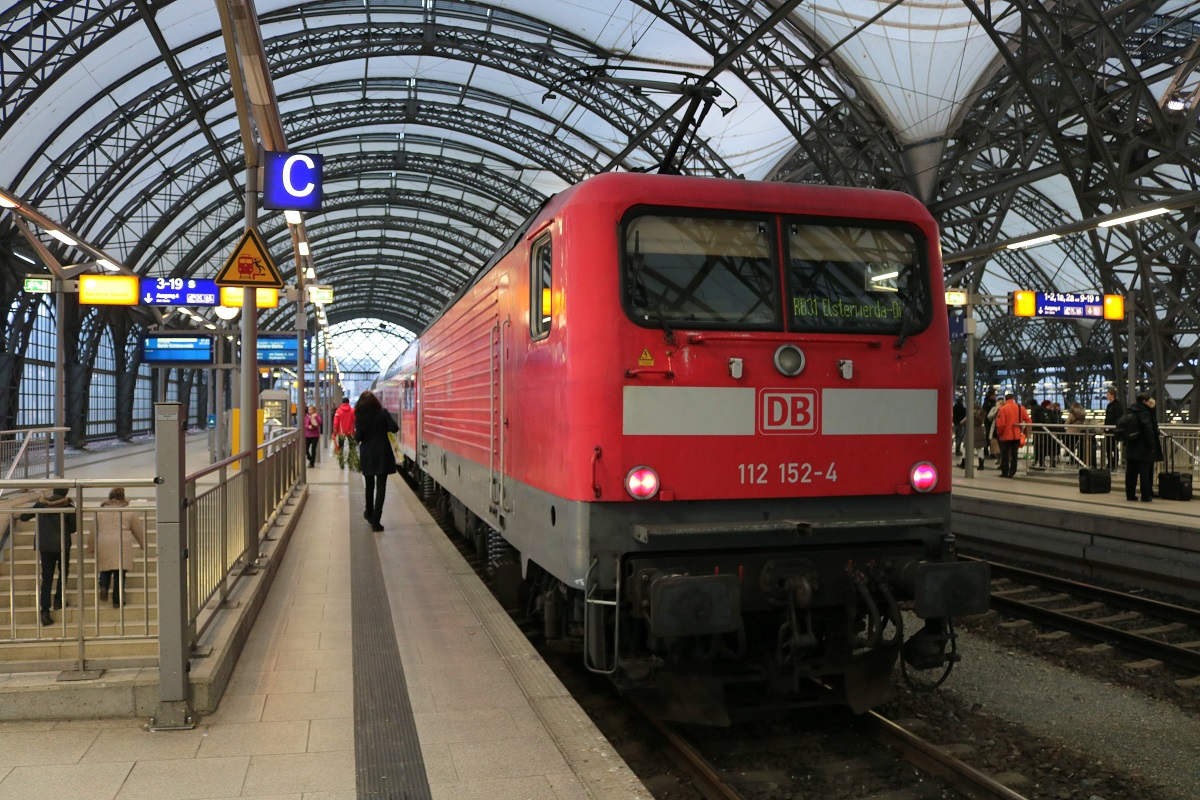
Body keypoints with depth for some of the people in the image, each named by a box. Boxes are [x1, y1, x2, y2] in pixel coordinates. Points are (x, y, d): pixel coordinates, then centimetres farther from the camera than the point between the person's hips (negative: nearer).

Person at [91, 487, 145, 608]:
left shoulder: (100, 511, 15)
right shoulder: (129, 511, 11)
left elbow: (94, 531, 19)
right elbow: (139, 531, 18)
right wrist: (144, 546, 32)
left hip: (103, 545, 2)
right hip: (122, 545, -1)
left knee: (105, 569, 15)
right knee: (120, 572, 0)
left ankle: (103, 587, -12)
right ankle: (117, 600, 0)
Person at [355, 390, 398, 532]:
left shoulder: (359, 416, -3)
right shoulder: (382, 413, -7)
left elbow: (357, 437, -5)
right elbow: (394, 428, -12)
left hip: (366, 456, 3)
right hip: (382, 455, -3)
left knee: (369, 485, 21)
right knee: (381, 487, -2)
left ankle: (369, 514, 38)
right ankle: (375, 521, -9)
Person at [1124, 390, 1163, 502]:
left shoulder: (1130, 412, 9)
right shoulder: (1144, 412, -14)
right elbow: (1148, 430, -18)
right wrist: (1151, 446, -15)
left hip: (1131, 447, 7)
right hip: (1142, 447, -7)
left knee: (1131, 472, 9)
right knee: (1144, 472, -1)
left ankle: (1130, 494, 12)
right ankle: (1146, 495, 1)